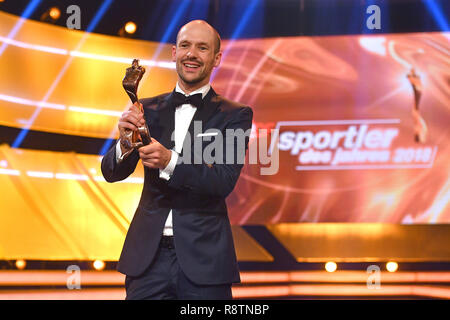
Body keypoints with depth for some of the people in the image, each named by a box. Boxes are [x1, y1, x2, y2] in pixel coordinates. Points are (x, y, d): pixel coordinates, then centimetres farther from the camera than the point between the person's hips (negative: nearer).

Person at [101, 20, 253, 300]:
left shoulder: (235, 115, 1)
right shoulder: (149, 109, 9)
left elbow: (225, 180, -12)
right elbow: (112, 173, 5)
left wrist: (170, 160, -27)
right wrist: (125, 143, -17)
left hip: (203, 258, -2)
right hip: (149, 256, 2)